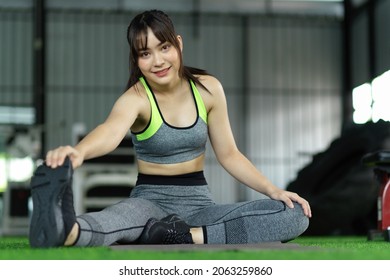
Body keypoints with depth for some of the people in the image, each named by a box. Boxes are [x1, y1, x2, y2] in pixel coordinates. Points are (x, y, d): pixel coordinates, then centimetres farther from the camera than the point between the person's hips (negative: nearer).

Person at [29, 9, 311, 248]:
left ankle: (190, 236, -34)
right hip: (151, 201, -4)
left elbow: (229, 154, 9)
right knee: (126, 214, -41)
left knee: (296, 215, -19)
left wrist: (273, 190, -6)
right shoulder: (136, 98, -13)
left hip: (198, 203, 4)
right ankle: (65, 230, -74)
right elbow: (112, 129, -38)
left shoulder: (208, 89, 0)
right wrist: (78, 151, -62)